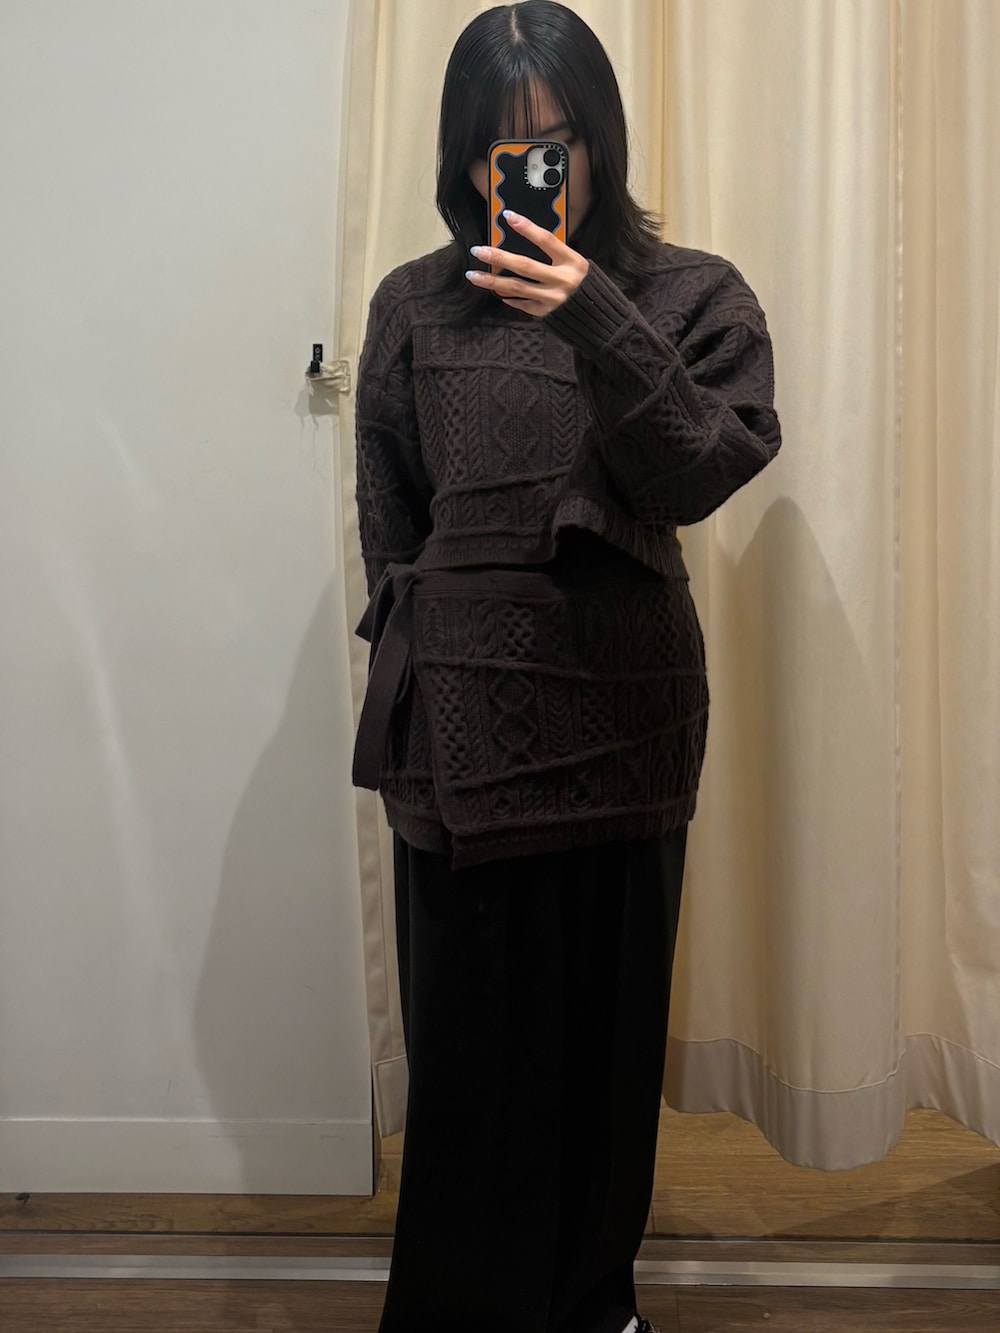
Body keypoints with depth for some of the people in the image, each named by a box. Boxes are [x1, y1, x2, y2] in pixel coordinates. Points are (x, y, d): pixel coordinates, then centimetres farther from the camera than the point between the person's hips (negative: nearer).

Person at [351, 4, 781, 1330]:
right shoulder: (415, 303, 7)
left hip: (625, 717, 0)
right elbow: (389, 521, 10)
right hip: (458, 723, 1)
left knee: (609, 1019, 11)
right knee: (469, 1028, 8)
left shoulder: (691, 295, 4)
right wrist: (430, 651, 7)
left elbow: (700, 475, -10)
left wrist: (598, 323, -20)